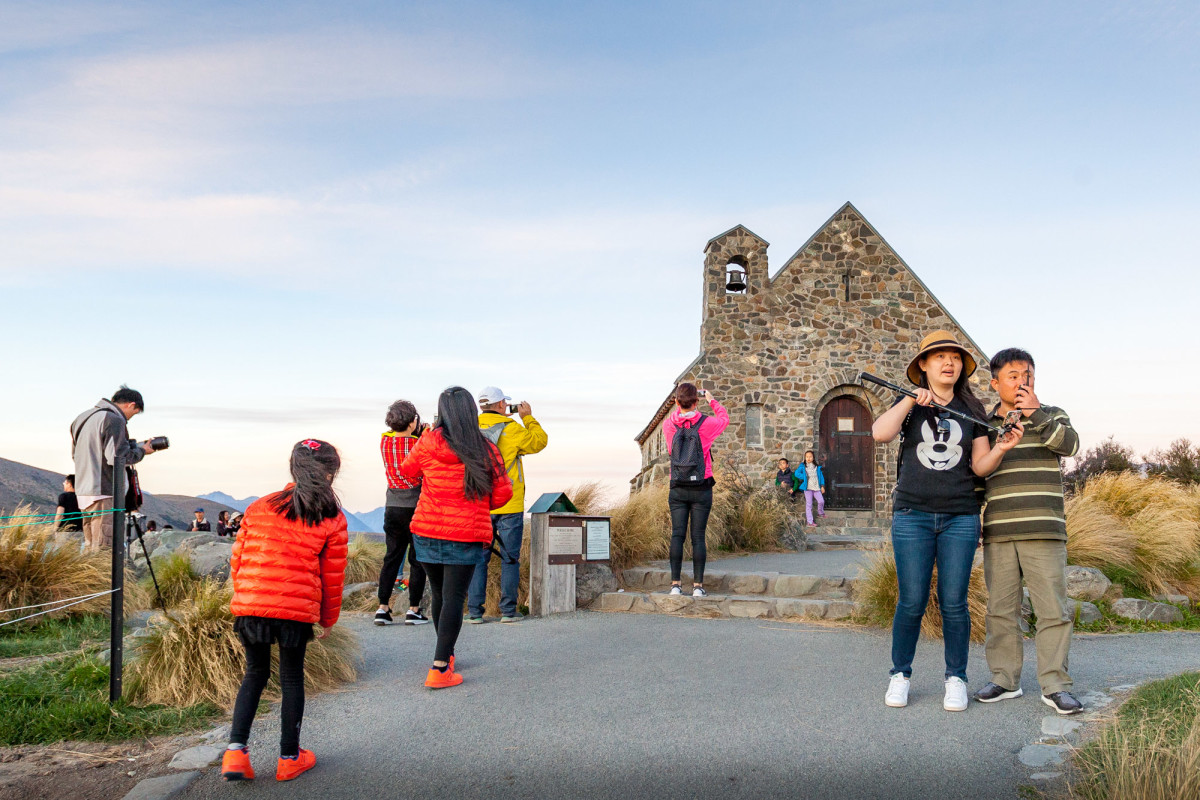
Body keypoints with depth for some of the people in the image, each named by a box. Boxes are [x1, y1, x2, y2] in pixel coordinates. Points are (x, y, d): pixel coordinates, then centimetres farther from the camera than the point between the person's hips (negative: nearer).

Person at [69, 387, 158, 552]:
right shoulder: (114, 420, -12)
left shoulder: (84, 417, 17)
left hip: (83, 492, 9)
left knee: (90, 547, 14)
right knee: (103, 549, -9)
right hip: (103, 494, -9)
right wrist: (141, 450, -2)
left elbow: (74, 454, 24)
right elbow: (117, 457, -18)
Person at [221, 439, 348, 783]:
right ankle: (289, 757, 22)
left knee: (255, 674, 20)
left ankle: (235, 749, 11)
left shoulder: (258, 508, 11)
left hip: (248, 607, 3)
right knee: (292, 679, 13)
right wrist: (328, 618, 20)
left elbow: (237, 560, 13)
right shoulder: (332, 520, 2)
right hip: (298, 610, -2)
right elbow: (332, 577, 6)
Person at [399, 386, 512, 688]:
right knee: (454, 598, -1)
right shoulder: (486, 450, -5)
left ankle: (447, 655, 35)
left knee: (439, 594, 17)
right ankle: (440, 669, -6)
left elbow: (407, 470, 13)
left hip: (427, 532, 2)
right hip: (466, 535, -2)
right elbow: (503, 493, -1)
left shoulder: (428, 443, -5)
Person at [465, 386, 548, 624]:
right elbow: (539, 442, 5)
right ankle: (508, 611, 6)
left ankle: (474, 611, 7)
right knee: (510, 559, 6)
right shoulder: (511, 429, -9)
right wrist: (528, 417, 16)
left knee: (478, 558, 8)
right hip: (509, 506, -3)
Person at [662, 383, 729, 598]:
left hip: (677, 489, 2)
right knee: (698, 537, 0)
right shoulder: (706, 424, -6)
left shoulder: (668, 425, -1)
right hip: (701, 489, -2)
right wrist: (711, 400, 28)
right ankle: (698, 585, 1)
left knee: (677, 535, 1)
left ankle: (676, 584, -1)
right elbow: (724, 418, 17)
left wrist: (680, 402, 27)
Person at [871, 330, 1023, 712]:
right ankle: (900, 675, 14)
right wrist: (911, 400, -18)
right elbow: (880, 433, -14)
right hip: (912, 515, -1)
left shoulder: (973, 409, 9)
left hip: (960, 518, 1)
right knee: (912, 602, -1)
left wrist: (1002, 447, -12)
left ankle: (956, 679, 15)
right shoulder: (908, 404, 5)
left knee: (953, 602, 1)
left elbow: (980, 466, 5)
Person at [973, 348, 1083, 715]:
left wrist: (1035, 413, -18)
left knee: (1053, 609, -3)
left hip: (1043, 532, -2)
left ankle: (1055, 685, 5)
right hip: (998, 534, 2)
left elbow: (1070, 445, -11)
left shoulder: (1052, 416, 9)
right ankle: (1005, 680, 15)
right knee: (1001, 609, 6)